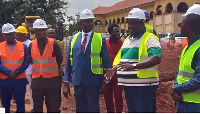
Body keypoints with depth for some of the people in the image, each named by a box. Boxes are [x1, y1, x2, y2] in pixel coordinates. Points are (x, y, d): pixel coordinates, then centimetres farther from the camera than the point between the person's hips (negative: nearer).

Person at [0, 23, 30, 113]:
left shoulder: (23, 46, 4)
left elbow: (27, 61, -2)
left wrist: (17, 72, -14)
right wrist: (9, 72, -17)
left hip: (20, 80, 0)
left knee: (20, 104, 5)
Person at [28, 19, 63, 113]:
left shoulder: (53, 43, -6)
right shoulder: (31, 45, 1)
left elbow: (60, 59, 4)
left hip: (52, 81, -2)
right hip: (37, 81, 3)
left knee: (53, 108, 4)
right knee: (37, 108, 12)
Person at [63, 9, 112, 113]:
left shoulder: (100, 39, -2)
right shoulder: (74, 39, 6)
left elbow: (106, 61, 0)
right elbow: (69, 61, 8)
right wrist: (66, 82, 5)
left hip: (93, 81, -3)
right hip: (78, 81, 3)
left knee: (93, 109, 3)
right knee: (80, 109, 12)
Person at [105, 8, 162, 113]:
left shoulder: (150, 39, -10)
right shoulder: (127, 39, 17)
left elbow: (157, 58, -24)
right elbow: (121, 57, 28)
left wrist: (134, 66, -31)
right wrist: (114, 69, 10)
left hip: (144, 85, -8)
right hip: (129, 85, 9)